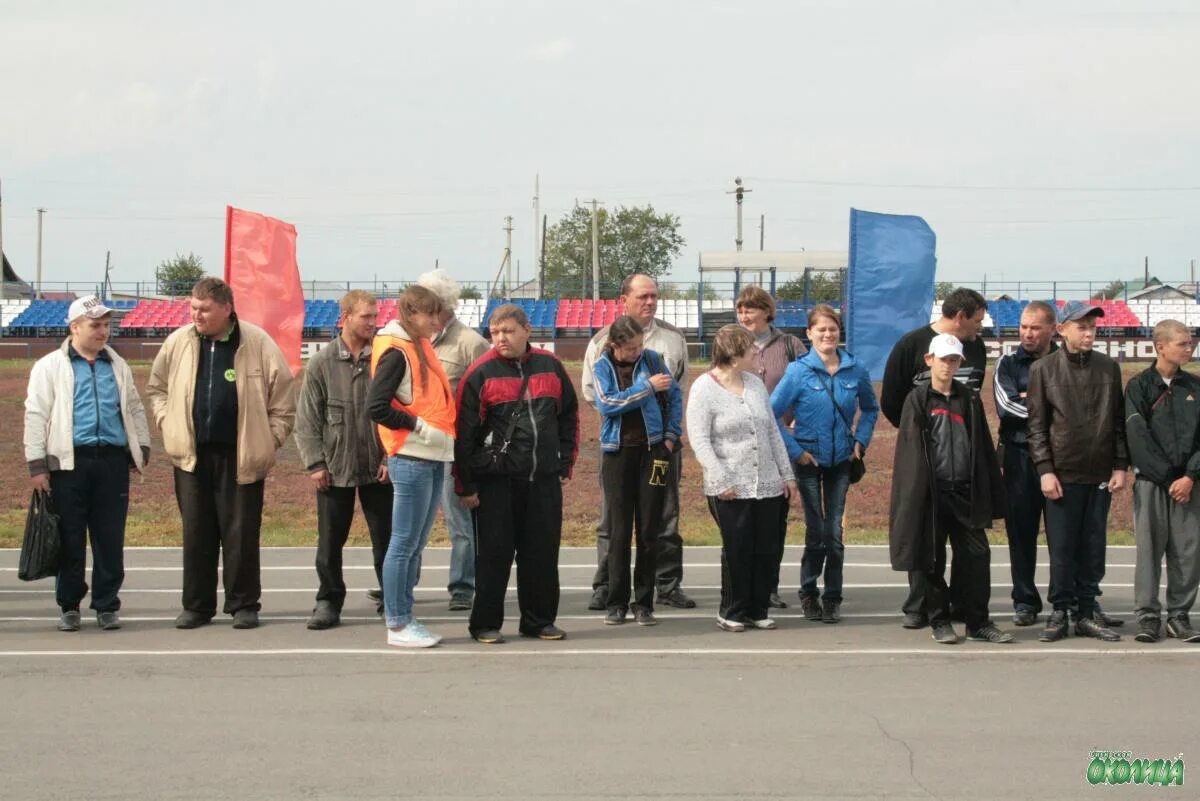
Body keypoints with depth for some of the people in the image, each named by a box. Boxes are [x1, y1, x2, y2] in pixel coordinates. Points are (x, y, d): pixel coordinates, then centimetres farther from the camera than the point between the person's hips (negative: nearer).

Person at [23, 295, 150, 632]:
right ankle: (69, 607, 13)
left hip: (113, 461, 3)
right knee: (70, 540, 2)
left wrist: (142, 447, 17)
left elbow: (135, 409, 24)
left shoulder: (118, 366, 16)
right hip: (70, 462, -3)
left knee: (110, 540, 3)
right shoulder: (50, 367, 3)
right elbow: (35, 416, 0)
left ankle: (107, 605, 13)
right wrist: (37, 465, -5)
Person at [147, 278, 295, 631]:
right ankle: (196, 605, 16)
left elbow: (282, 403, 0)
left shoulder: (258, 344, -5)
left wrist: (267, 443, -4)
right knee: (196, 534, 7)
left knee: (241, 534, 2)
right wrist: (168, 423, 7)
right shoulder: (179, 342, 4)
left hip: (241, 457, -3)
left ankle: (244, 605, 12)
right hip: (192, 456, 3)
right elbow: (156, 386, 19)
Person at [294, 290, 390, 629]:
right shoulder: (322, 363, 0)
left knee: (386, 537, 7)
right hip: (335, 468, 0)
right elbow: (308, 419, 2)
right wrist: (315, 463, -4)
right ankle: (329, 601, 17)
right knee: (330, 541, 6)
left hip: (378, 468, 0)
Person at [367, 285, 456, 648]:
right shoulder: (396, 352, -12)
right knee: (404, 544, -3)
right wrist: (418, 426, -15)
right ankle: (397, 625, 3)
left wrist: (441, 431, 9)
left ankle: (404, 617, 19)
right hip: (411, 459, -9)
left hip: (432, 459, 9)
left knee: (415, 545, 12)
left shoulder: (420, 348, 15)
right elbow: (376, 407, -19)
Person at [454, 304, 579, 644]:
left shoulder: (550, 366, 7)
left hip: (544, 479, 4)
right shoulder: (481, 372, -5)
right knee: (494, 553, 0)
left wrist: (566, 461, 10)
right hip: (496, 480, -3)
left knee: (543, 552, 7)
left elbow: (570, 415, 17)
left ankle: (540, 620, 19)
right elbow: (464, 431, -5)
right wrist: (466, 486, -6)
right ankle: (486, 624, 10)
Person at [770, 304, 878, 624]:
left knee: (834, 531, 3)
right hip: (809, 459, -2)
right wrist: (794, 450, -11)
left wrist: (860, 440, 5)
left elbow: (870, 408, 16)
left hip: (840, 459, 2)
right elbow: (772, 412, -11)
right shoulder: (799, 371, -11)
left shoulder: (855, 371, -2)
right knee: (816, 530, 1)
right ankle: (808, 593, 19)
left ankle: (832, 597, 14)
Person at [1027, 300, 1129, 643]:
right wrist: (1045, 469, -8)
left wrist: (1121, 466, 4)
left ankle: (1086, 612, 13)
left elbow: (1119, 420, 10)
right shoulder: (1043, 369, 0)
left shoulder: (1108, 368, 8)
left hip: (1101, 474, 3)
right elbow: (1036, 425, -2)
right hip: (1063, 474, -3)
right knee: (1061, 547, 0)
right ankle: (1060, 611, 9)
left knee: (1094, 547, 6)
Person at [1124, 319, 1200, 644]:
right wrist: (1167, 477, -10)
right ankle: (1148, 616, 2)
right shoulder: (1139, 386, 0)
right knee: (1149, 549, -2)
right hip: (1151, 481, -3)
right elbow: (1137, 436, -6)